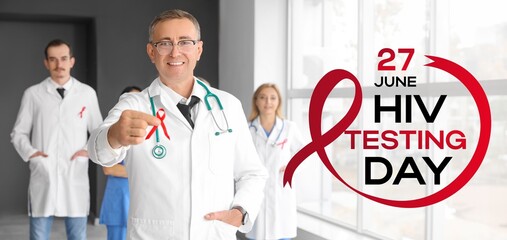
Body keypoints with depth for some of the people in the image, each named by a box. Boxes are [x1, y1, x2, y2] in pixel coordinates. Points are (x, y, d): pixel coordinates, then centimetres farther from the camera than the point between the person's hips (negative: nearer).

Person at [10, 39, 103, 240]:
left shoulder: (87, 93, 3)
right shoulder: (33, 94, 2)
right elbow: (18, 133, 10)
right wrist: (30, 152, -7)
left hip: (76, 179, 1)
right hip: (43, 178, 0)